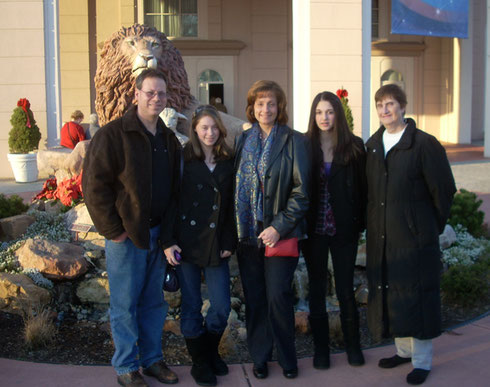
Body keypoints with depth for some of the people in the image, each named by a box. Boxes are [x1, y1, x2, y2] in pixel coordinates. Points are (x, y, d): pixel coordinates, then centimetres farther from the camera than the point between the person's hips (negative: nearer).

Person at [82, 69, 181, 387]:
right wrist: (113, 229, -14)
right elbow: (94, 184, -13)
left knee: (154, 302, 15)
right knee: (125, 304, 4)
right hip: (127, 235, -6)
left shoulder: (169, 139, 11)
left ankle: (153, 359, 29)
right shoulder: (113, 134, -10)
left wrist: (169, 230, 6)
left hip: (158, 235, 6)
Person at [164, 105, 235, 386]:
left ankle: (210, 350, 29)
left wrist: (229, 242, 2)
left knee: (222, 307, 3)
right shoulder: (183, 160, -2)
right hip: (187, 244, -2)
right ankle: (199, 361, 24)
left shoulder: (228, 163, 7)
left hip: (216, 246, 3)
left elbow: (231, 206, 9)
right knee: (191, 305, 6)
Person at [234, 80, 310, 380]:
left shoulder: (294, 141, -2)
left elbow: (301, 190, -6)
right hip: (248, 232, 4)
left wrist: (279, 226, -12)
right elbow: (236, 185, 14)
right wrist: (237, 228, 4)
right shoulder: (244, 141, 12)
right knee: (254, 298, 8)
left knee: (278, 296, -4)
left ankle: (287, 357, 16)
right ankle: (260, 356, 23)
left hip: (281, 233, -4)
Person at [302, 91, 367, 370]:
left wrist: (361, 224, -7)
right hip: (314, 229, 1)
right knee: (317, 290, 10)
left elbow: (363, 188, -1)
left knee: (346, 289, 8)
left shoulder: (354, 147, -2)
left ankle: (353, 345, 26)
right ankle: (321, 347, 25)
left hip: (344, 230, -1)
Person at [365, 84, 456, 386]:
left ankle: (422, 361, 16)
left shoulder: (424, 144, -10)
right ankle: (404, 350, 32)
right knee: (388, 294, 13)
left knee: (417, 297, 2)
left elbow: (444, 190, -7)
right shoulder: (373, 145, 9)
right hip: (381, 237, 6)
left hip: (415, 236, -6)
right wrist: (373, 224, 11)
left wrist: (432, 226, -1)